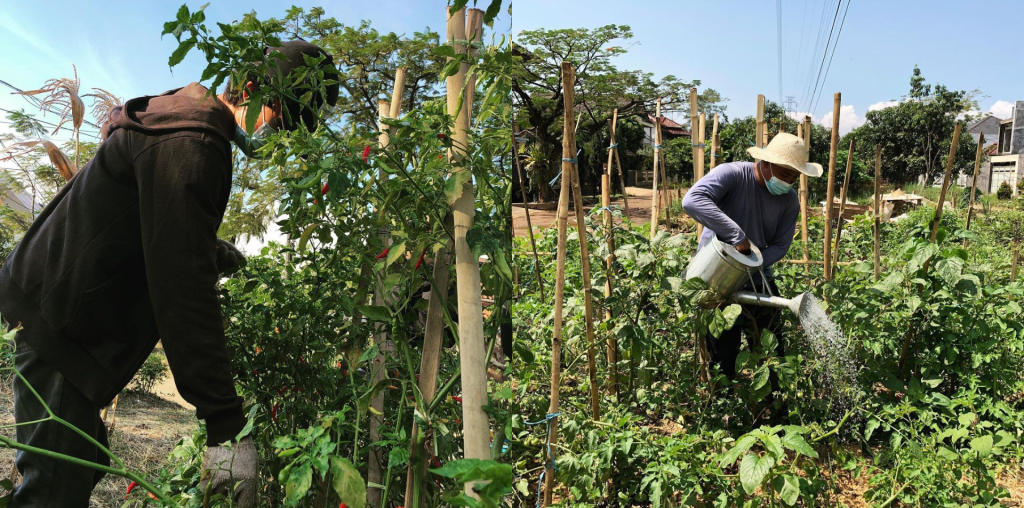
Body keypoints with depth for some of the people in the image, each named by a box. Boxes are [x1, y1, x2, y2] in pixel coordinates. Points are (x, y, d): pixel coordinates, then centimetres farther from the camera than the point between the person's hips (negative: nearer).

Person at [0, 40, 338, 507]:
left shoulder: (185, 116, 10)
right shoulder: (187, 142, -24)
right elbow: (184, 291, -31)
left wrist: (214, 254, 11)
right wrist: (226, 425, -31)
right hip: (57, 323, -11)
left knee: (84, 464, 16)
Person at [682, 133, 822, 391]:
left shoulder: (790, 201, -2)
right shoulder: (732, 174, -18)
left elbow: (780, 246, -1)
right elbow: (692, 200, -35)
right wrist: (737, 235, -37)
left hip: (757, 280, 5)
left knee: (772, 352, 11)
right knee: (724, 355, 5)